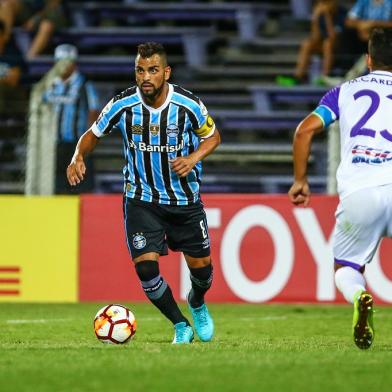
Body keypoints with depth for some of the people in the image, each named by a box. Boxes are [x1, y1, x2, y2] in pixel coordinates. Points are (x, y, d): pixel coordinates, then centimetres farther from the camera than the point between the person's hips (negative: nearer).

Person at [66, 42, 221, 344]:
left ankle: (197, 304, 46)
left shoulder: (188, 104, -15)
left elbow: (213, 136, 3)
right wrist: (78, 157, -19)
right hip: (141, 199, -1)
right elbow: (93, 135, 1)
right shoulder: (123, 105, -15)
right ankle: (181, 326, 10)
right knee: (146, 268, -14)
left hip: (185, 198, 1)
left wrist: (194, 157, -16)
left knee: (201, 267, 8)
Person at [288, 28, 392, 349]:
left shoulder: (346, 91, 17)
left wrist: (300, 180, 16)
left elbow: (305, 130, 7)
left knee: (346, 268, 18)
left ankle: (358, 297, -17)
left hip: (357, 194, 0)